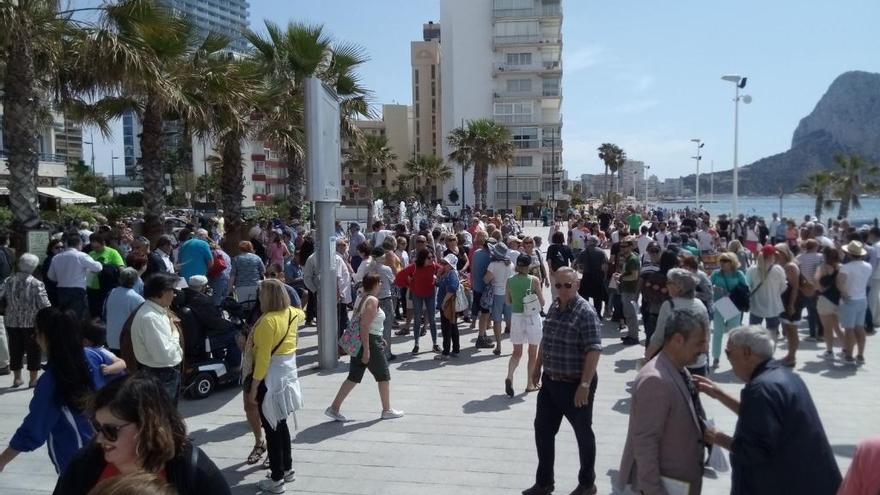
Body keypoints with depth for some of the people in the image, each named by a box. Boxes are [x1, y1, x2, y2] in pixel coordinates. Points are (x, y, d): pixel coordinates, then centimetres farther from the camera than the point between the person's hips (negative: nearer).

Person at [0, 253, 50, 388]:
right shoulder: (36, 284, -13)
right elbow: (44, 305, -14)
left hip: (12, 321, 4)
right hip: (32, 322, -4)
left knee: (15, 349, 14)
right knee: (33, 350, 6)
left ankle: (17, 378, 22)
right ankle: (33, 379, 10)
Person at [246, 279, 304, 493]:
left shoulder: (268, 321, -22)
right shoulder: (292, 313, 1)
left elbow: (263, 358, -23)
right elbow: (302, 315, 29)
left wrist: (253, 388, -18)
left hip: (270, 377, -8)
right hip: (287, 372, 8)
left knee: (271, 428, 2)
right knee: (280, 424, 21)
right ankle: (287, 469, 32)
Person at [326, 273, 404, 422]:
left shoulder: (361, 298, 11)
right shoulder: (373, 300, -16)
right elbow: (364, 325, -24)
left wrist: (379, 338, 24)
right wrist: (366, 349, -25)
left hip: (359, 341, 9)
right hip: (370, 342, -9)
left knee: (354, 377, 11)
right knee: (384, 376, 7)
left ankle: (334, 408, 9)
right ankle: (387, 410, 18)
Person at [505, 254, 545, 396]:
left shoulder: (510, 281, -2)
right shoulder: (534, 280, -11)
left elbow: (508, 302, 6)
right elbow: (542, 302, -6)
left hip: (516, 317, 3)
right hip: (532, 317, -2)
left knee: (517, 352, 13)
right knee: (532, 353, 14)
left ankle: (509, 376, -10)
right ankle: (530, 384, 22)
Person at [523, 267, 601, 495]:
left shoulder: (585, 312, -18)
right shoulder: (554, 308, 6)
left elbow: (593, 350, -23)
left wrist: (585, 385, -26)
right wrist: (538, 369, 20)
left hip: (575, 384, -7)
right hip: (550, 382, 7)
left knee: (583, 433, 11)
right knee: (542, 429, 12)